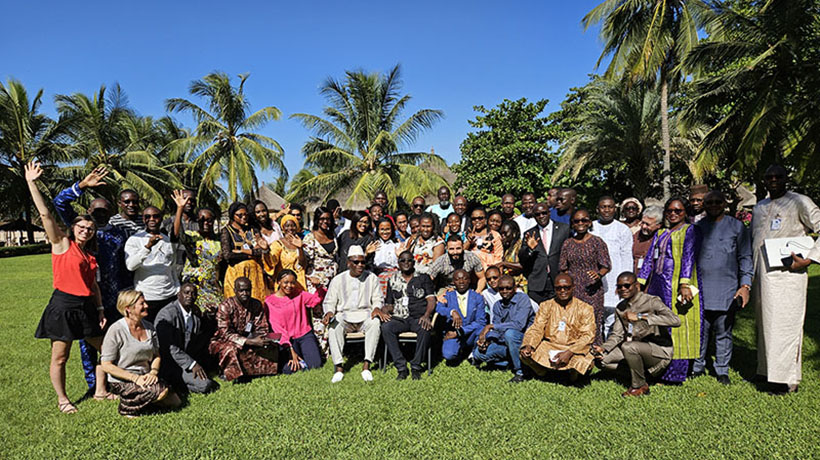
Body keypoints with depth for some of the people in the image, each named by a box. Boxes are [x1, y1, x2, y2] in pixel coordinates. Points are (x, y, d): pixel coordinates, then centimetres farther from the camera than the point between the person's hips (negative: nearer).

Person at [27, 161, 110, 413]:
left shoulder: (90, 255, 13)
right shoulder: (62, 243, -2)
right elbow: (45, 214, -12)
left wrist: (100, 309, 10)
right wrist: (31, 183, -18)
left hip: (86, 307, 6)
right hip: (63, 305, -6)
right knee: (60, 356, 5)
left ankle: (100, 391, 24)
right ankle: (62, 399, 22)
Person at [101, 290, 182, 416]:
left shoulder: (149, 327, 5)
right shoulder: (116, 330, -14)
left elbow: (156, 355, 12)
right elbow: (106, 365, -15)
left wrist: (153, 372, -10)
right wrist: (135, 377, -21)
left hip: (145, 377, 6)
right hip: (121, 381, -6)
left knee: (175, 402, -6)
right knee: (161, 390, -27)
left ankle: (140, 399, 13)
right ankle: (127, 406, -4)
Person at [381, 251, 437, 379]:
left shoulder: (423, 277, 11)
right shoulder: (393, 280, 19)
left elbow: (431, 299, 2)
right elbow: (389, 304, 21)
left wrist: (426, 315, -17)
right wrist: (384, 311, -4)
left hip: (419, 317, -2)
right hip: (399, 319, 2)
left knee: (425, 328, -37)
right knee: (386, 327, -30)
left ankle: (416, 367, -21)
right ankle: (401, 367, -25)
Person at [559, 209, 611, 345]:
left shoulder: (597, 242, 0)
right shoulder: (567, 243, 10)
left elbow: (607, 265, -4)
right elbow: (563, 268, 14)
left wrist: (599, 274, -23)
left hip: (592, 289, -3)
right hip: (572, 289, 3)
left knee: (593, 323, -6)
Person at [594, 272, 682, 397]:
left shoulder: (651, 301, -15)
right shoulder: (621, 308, 7)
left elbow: (676, 321, -30)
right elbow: (617, 334, 8)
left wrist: (640, 317, -33)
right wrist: (603, 348, -13)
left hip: (660, 350, -7)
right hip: (636, 348, 7)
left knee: (628, 346, -34)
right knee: (602, 359, -8)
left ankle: (640, 386, -12)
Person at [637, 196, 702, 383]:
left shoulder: (690, 230, 4)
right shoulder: (660, 234, 22)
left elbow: (689, 257, -8)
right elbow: (649, 259, 17)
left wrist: (685, 284, -20)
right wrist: (639, 283, 9)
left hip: (676, 286, -6)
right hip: (657, 285, 6)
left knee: (677, 325, -5)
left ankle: (674, 373, -1)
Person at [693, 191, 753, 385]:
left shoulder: (736, 227, 7)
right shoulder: (697, 227, 11)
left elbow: (745, 257, 6)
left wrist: (745, 285, -3)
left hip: (727, 290, -1)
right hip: (700, 290, 1)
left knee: (723, 332, 5)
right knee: (700, 331, 5)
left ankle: (722, 371, 18)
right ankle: (697, 367, 18)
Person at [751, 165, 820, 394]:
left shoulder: (799, 202, -2)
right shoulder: (759, 207, 18)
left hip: (786, 274, -6)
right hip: (761, 275, 6)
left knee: (784, 325, -5)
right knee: (765, 324, 11)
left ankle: (787, 379, 3)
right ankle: (766, 370, 21)